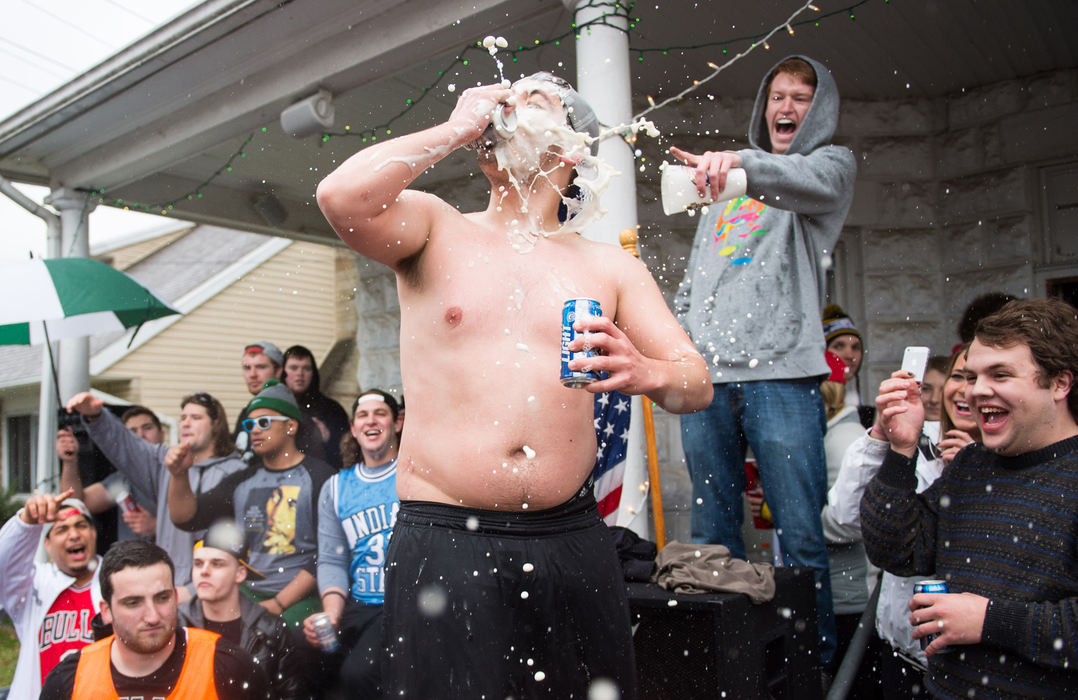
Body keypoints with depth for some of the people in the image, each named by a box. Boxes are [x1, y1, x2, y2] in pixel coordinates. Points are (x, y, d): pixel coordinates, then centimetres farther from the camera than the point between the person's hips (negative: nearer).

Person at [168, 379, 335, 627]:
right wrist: (179, 476, -7)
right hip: (246, 595, 5)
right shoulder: (241, 481, 16)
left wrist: (278, 604, -12)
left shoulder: (318, 477, -3)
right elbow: (187, 518, 11)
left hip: (299, 599, -5)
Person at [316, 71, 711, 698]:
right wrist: (457, 129, -5)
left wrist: (646, 372, -20)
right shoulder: (435, 229, 5)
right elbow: (341, 198, -17)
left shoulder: (611, 266, 10)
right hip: (444, 540, -2)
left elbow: (699, 384, 4)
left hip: (572, 537, 3)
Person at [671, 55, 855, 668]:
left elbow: (811, 182, -15)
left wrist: (743, 162, -34)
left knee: (801, 536, -4)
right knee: (713, 534, 7)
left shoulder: (833, 163, 12)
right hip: (705, 378, 5)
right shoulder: (726, 189, 27)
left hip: (781, 374, -4)